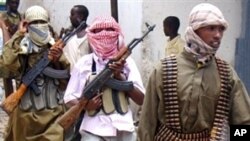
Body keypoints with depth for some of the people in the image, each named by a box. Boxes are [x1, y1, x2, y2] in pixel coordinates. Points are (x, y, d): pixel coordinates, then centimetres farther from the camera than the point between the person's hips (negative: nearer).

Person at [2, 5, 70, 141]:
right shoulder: (22, 47, -3)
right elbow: (9, 61, -24)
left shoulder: (55, 46, 4)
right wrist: (19, 34, -15)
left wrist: (59, 59, -18)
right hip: (27, 111, -1)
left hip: (53, 110, 1)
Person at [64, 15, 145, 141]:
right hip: (94, 131, -2)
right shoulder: (84, 63, 2)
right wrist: (85, 104, -17)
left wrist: (119, 76, -10)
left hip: (123, 130, 2)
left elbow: (141, 99, 0)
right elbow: (69, 99, 3)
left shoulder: (126, 61, 5)